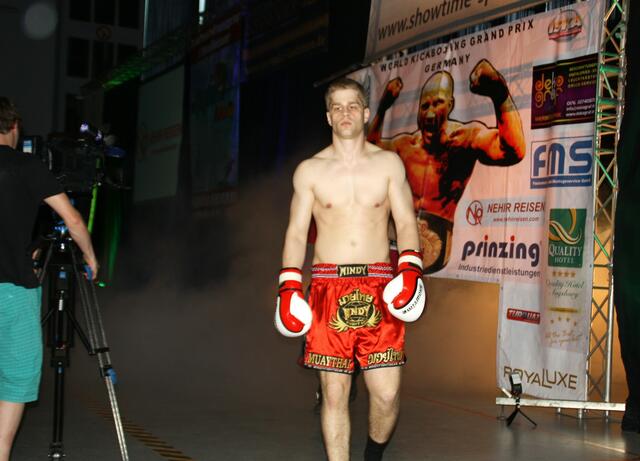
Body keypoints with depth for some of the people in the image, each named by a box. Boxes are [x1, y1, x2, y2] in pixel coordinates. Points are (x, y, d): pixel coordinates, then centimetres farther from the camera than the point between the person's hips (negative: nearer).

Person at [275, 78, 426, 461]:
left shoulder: (388, 163, 9)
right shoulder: (310, 170, 8)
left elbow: (406, 222, 6)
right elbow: (296, 232, 8)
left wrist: (411, 268, -10)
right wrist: (289, 286, -2)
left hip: (379, 287, 0)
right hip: (329, 285, 0)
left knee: (388, 393, -3)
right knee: (334, 394, 1)